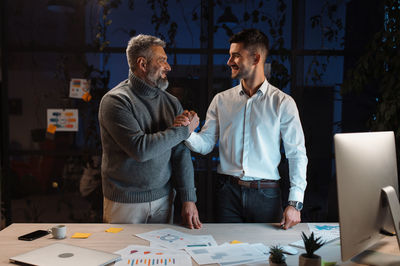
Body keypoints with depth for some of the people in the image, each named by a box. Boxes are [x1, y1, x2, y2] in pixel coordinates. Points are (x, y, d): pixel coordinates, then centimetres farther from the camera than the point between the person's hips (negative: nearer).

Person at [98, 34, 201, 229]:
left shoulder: (170, 102, 4)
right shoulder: (115, 101, -13)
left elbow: (180, 153, 0)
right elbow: (140, 149, -25)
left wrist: (188, 200, -6)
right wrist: (182, 131, -14)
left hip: (163, 199, 5)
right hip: (125, 203, -4)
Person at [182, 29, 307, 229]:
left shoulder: (282, 102, -1)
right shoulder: (221, 100, 7)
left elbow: (297, 154, -2)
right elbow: (205, 144, 5)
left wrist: (295, 202, -8)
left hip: (266, 195, -2)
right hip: (228, 191, 2)